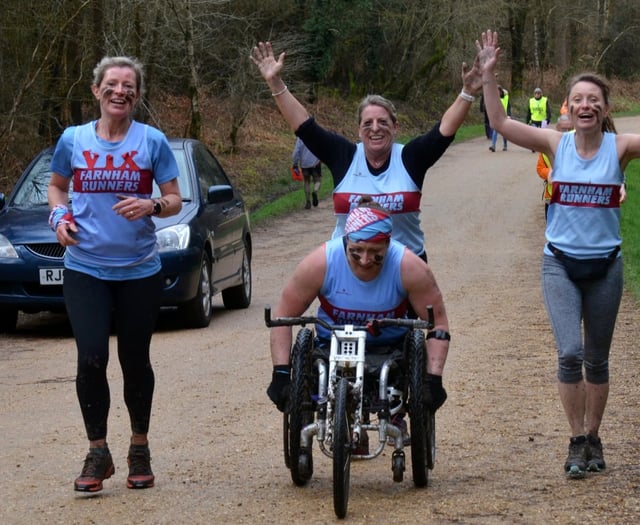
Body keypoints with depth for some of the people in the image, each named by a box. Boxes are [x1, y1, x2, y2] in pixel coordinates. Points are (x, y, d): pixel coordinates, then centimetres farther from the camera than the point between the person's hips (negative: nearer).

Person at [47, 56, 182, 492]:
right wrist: (59, 215, -2)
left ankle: (140, 448, 25)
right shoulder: (73, 140, 3)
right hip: (85, 268, 0)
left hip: (139, 271, 0)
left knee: (135, 362, 7)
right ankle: (98, 453, 2)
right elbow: (56, 186, 18)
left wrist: (152, 206, -19)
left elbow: (175, 201, 2)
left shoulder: (152, 141, -1)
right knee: (92, 359, -11)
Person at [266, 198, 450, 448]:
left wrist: (434, 379, -27)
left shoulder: (409, 267, -24)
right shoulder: (320, 263, -25)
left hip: (391, 346, 0)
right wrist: (280, 373, -24)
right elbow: (283, 316, -16)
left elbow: (438, 322, -16)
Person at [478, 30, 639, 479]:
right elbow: (500, 123, -9)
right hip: (560, 263, -1)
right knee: (570, 353, -14)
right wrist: (488, 75, -18)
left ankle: (593, 439, 28)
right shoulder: (556, 144, -4)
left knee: (597, 359, 12)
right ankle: (578, 441, -2)